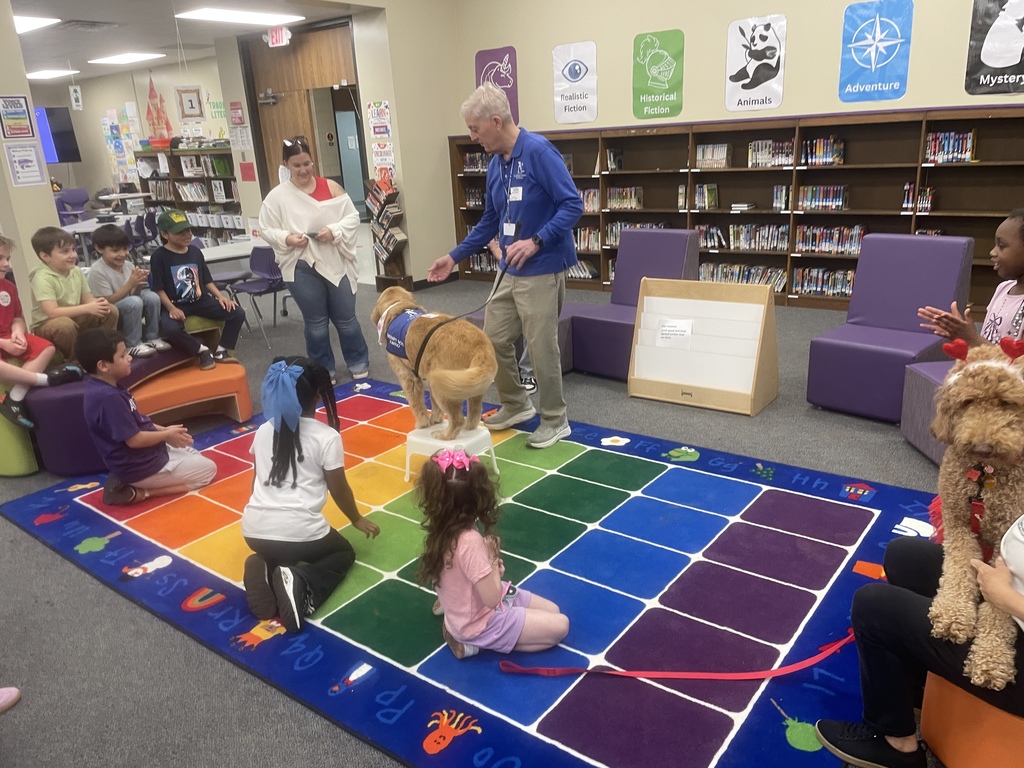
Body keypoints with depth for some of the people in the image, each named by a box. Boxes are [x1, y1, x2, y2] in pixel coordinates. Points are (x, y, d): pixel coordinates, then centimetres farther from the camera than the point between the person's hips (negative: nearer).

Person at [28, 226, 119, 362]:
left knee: (111, 310, -6)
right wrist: (87, 308, -32)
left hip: (74, 320, 7)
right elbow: (52, 312, -30)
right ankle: (74, 361, -16)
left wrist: (98, 303, -21)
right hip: (46, 327, -7)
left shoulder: (76, 271, 0)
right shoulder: (42, 278, -22)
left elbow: (87, 299, 3)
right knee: (65, 324, -39)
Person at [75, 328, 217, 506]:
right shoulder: (109, 398, -29)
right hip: (140, 467, -10)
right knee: (208, 469, 0)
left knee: (196, 457, 25)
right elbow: (134, 439, -26)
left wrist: (162, 430, 4)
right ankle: (138, 492, -3)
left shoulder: (107, 388, 2)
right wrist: (167, 435, -11)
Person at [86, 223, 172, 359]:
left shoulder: (128, 265, 0)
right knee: (134, 302, -31)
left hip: (128, 310, 6)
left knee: (152, 297, -16)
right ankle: (133, 345, -18)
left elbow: (134, 295, 4)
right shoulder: (97, 272, -19)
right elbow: (107, 302, -21)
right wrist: (130, 284, -27)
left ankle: (152, 338, -3)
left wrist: (138, 285, -19)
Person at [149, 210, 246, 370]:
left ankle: (222, 350, 1)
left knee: (238, 313, -12)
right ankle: (202, 350, -12)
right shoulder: (159, 256, -6)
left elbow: (207, 280, 15)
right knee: (170, 329, -38)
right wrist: (172, 308, -24)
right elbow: (159, 289, -10)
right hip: (175, 305, -5)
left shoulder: (195, 251, 10)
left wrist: (220, 296, -1)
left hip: (200, 300, 5)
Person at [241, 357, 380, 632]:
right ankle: (301, 587, -8)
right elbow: (339, 489, 3)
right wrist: (357, 519, 22)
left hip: (254, 531, 5)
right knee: (344, 553, 24)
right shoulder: (327, 436, -6)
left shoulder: (264, 430, 8)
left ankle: (267, 570, 0)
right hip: (300, 532, -5)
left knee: (277, 550, 38)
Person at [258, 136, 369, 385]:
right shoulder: (277, 196, -2)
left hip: (336, 264, 1)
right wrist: (287, 238, -18)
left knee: (346, 318, 11)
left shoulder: (331, 187, 2)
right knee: (315, 323, 10)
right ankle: (324, 370, 24)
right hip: (302, 268, -1)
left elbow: (352, 217, 1)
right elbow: (265, 229, 0)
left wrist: (334, 231, -16)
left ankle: (358, 362, 29)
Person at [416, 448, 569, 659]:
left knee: (553, 610, 15)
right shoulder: (469, 541, -34)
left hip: (471, 606, 9)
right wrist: (493, 559, -14)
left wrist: (491, 569, -9)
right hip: (480, 623, -8)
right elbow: (492, 598, -27)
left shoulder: (443, 530, -7)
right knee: (560, 626, -4)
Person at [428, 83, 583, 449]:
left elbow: (572, 205, -18)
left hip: (542, 270, -8)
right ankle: (516, 405, 32)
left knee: (541, 348, -1)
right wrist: (454, 257, 17)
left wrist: (536, 241, -27)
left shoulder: (538, 151, -15)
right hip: (511, 272, 9)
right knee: (494, 339, 13)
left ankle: (555, 421, 17)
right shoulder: (496, 165, 11)